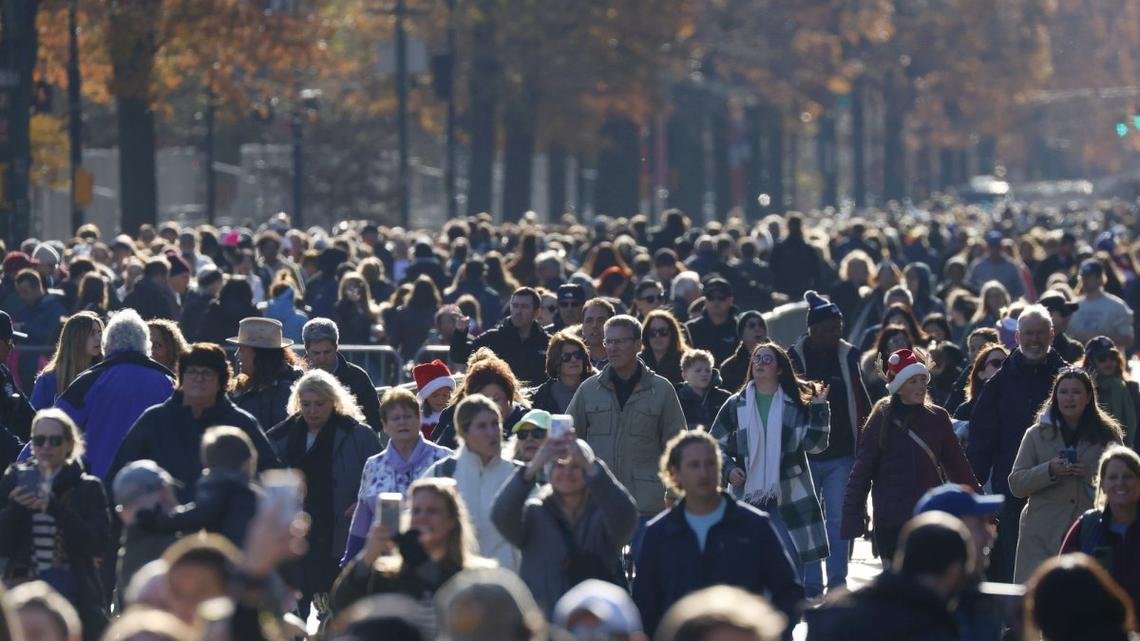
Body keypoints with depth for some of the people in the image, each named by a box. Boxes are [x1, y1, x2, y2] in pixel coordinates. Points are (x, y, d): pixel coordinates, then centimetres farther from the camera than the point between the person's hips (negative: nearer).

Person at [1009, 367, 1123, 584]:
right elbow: (1016, 484, 6)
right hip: (1043, 534, 1)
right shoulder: (1037, 434, 13)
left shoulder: (1106, 436, 11)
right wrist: (1049, 471, -11)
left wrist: (1091, 474, -10)